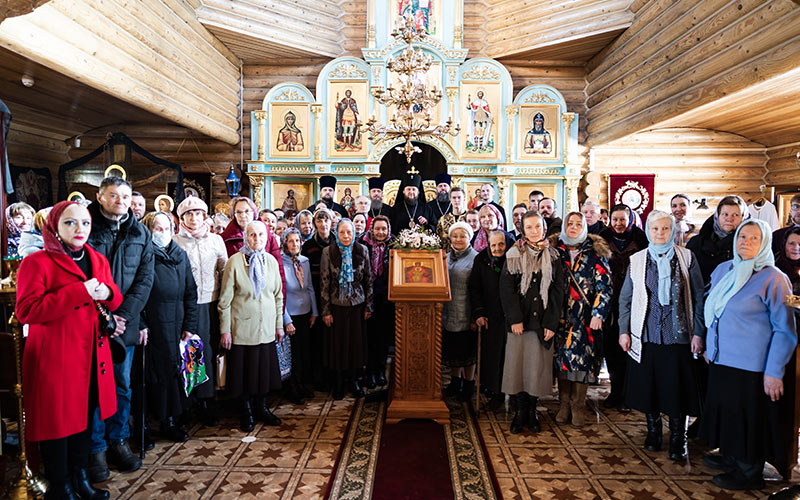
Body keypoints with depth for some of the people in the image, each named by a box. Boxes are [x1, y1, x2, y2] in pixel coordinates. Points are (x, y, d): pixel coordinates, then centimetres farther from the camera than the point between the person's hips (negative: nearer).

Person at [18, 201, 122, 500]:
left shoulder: (99, 261, 13)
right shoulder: (37, 263, -6)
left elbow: (113, 301, 19)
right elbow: (26, 311, -17)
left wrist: (106, 293, -6)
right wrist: (80, 291, -21)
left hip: (93, 357, 6)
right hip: (55, 360, -6)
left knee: (84, 419, 14)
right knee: (58, 422, 3)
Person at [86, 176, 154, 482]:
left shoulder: (140, 234, 6)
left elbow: (145, 279, 2)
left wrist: (123, 316, -9)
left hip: (125, 322, 3)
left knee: (122, 384, 11)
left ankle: (118, 442, 25)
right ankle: (95, 449, 16)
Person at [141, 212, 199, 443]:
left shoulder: (181, 255, 11)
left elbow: (191, 292, 9)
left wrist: (189, 326, 2)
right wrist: (141, 325, -17)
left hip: (178, 325, 4)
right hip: (154, 327, -4)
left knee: (177, 370, 7)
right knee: (161, 372, 0)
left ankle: (172, 419, 18)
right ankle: (166, 421, 11)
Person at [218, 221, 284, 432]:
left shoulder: (271, 261, 5)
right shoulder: (235, 261, -7)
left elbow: (278, 295, 13)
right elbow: (225, 299, -6)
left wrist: (279, 324, 11)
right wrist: (225, 330, -8)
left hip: (266, 327, 4)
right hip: (242, 327, -4)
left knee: (265, 368, 11)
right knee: (244, 370, 5)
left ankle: (262, 408, 29)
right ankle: (246, 412, 23)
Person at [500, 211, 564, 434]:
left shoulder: (552, 257, 5)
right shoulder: (514, 255, 1)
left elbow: (558, 291, 3)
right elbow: (506, 289, -3)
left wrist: (552, 323, -4)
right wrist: (515, 319, -11)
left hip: (542, 321, 1)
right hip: (519, 320, -1)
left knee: (538, 366, 5)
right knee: (518, 363, 2)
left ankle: (532, 412, 18)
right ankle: (521, 412, 15)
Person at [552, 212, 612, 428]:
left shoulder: (595, 253, 3)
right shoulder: (554, 250, 8)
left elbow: (604, 285, 0)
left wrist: (598, 313, -9)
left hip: (585, 318, -1)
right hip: (560, 316, 2)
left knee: (582, 358, -2)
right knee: (561, 357, 3)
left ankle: (578, 406, 10)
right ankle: (564, 404, 15)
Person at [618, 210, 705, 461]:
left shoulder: (687, 258, 2)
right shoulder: (637, 260, 5)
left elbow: (698, 297, 2)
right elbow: (625, 298, 8)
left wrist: (698, 332, -3)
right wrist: (624, 331, 3)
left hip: (678, 335, -1)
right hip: (645, 334, 2)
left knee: (677, 388, 1)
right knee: (648, 385, 9)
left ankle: (677, 442, 15)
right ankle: (653, 432, 28)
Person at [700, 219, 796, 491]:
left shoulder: (772, 278, -12)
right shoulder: (722, 270, 7)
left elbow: (785, 330, -12)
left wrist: (774, 372, -16)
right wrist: (709, 346, 18)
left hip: (751, 366, -6)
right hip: (721, 359, 6)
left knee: (748, 417, 6)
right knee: (724, 410, 17)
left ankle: (749, 473, 23)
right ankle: (729, 457, 36)